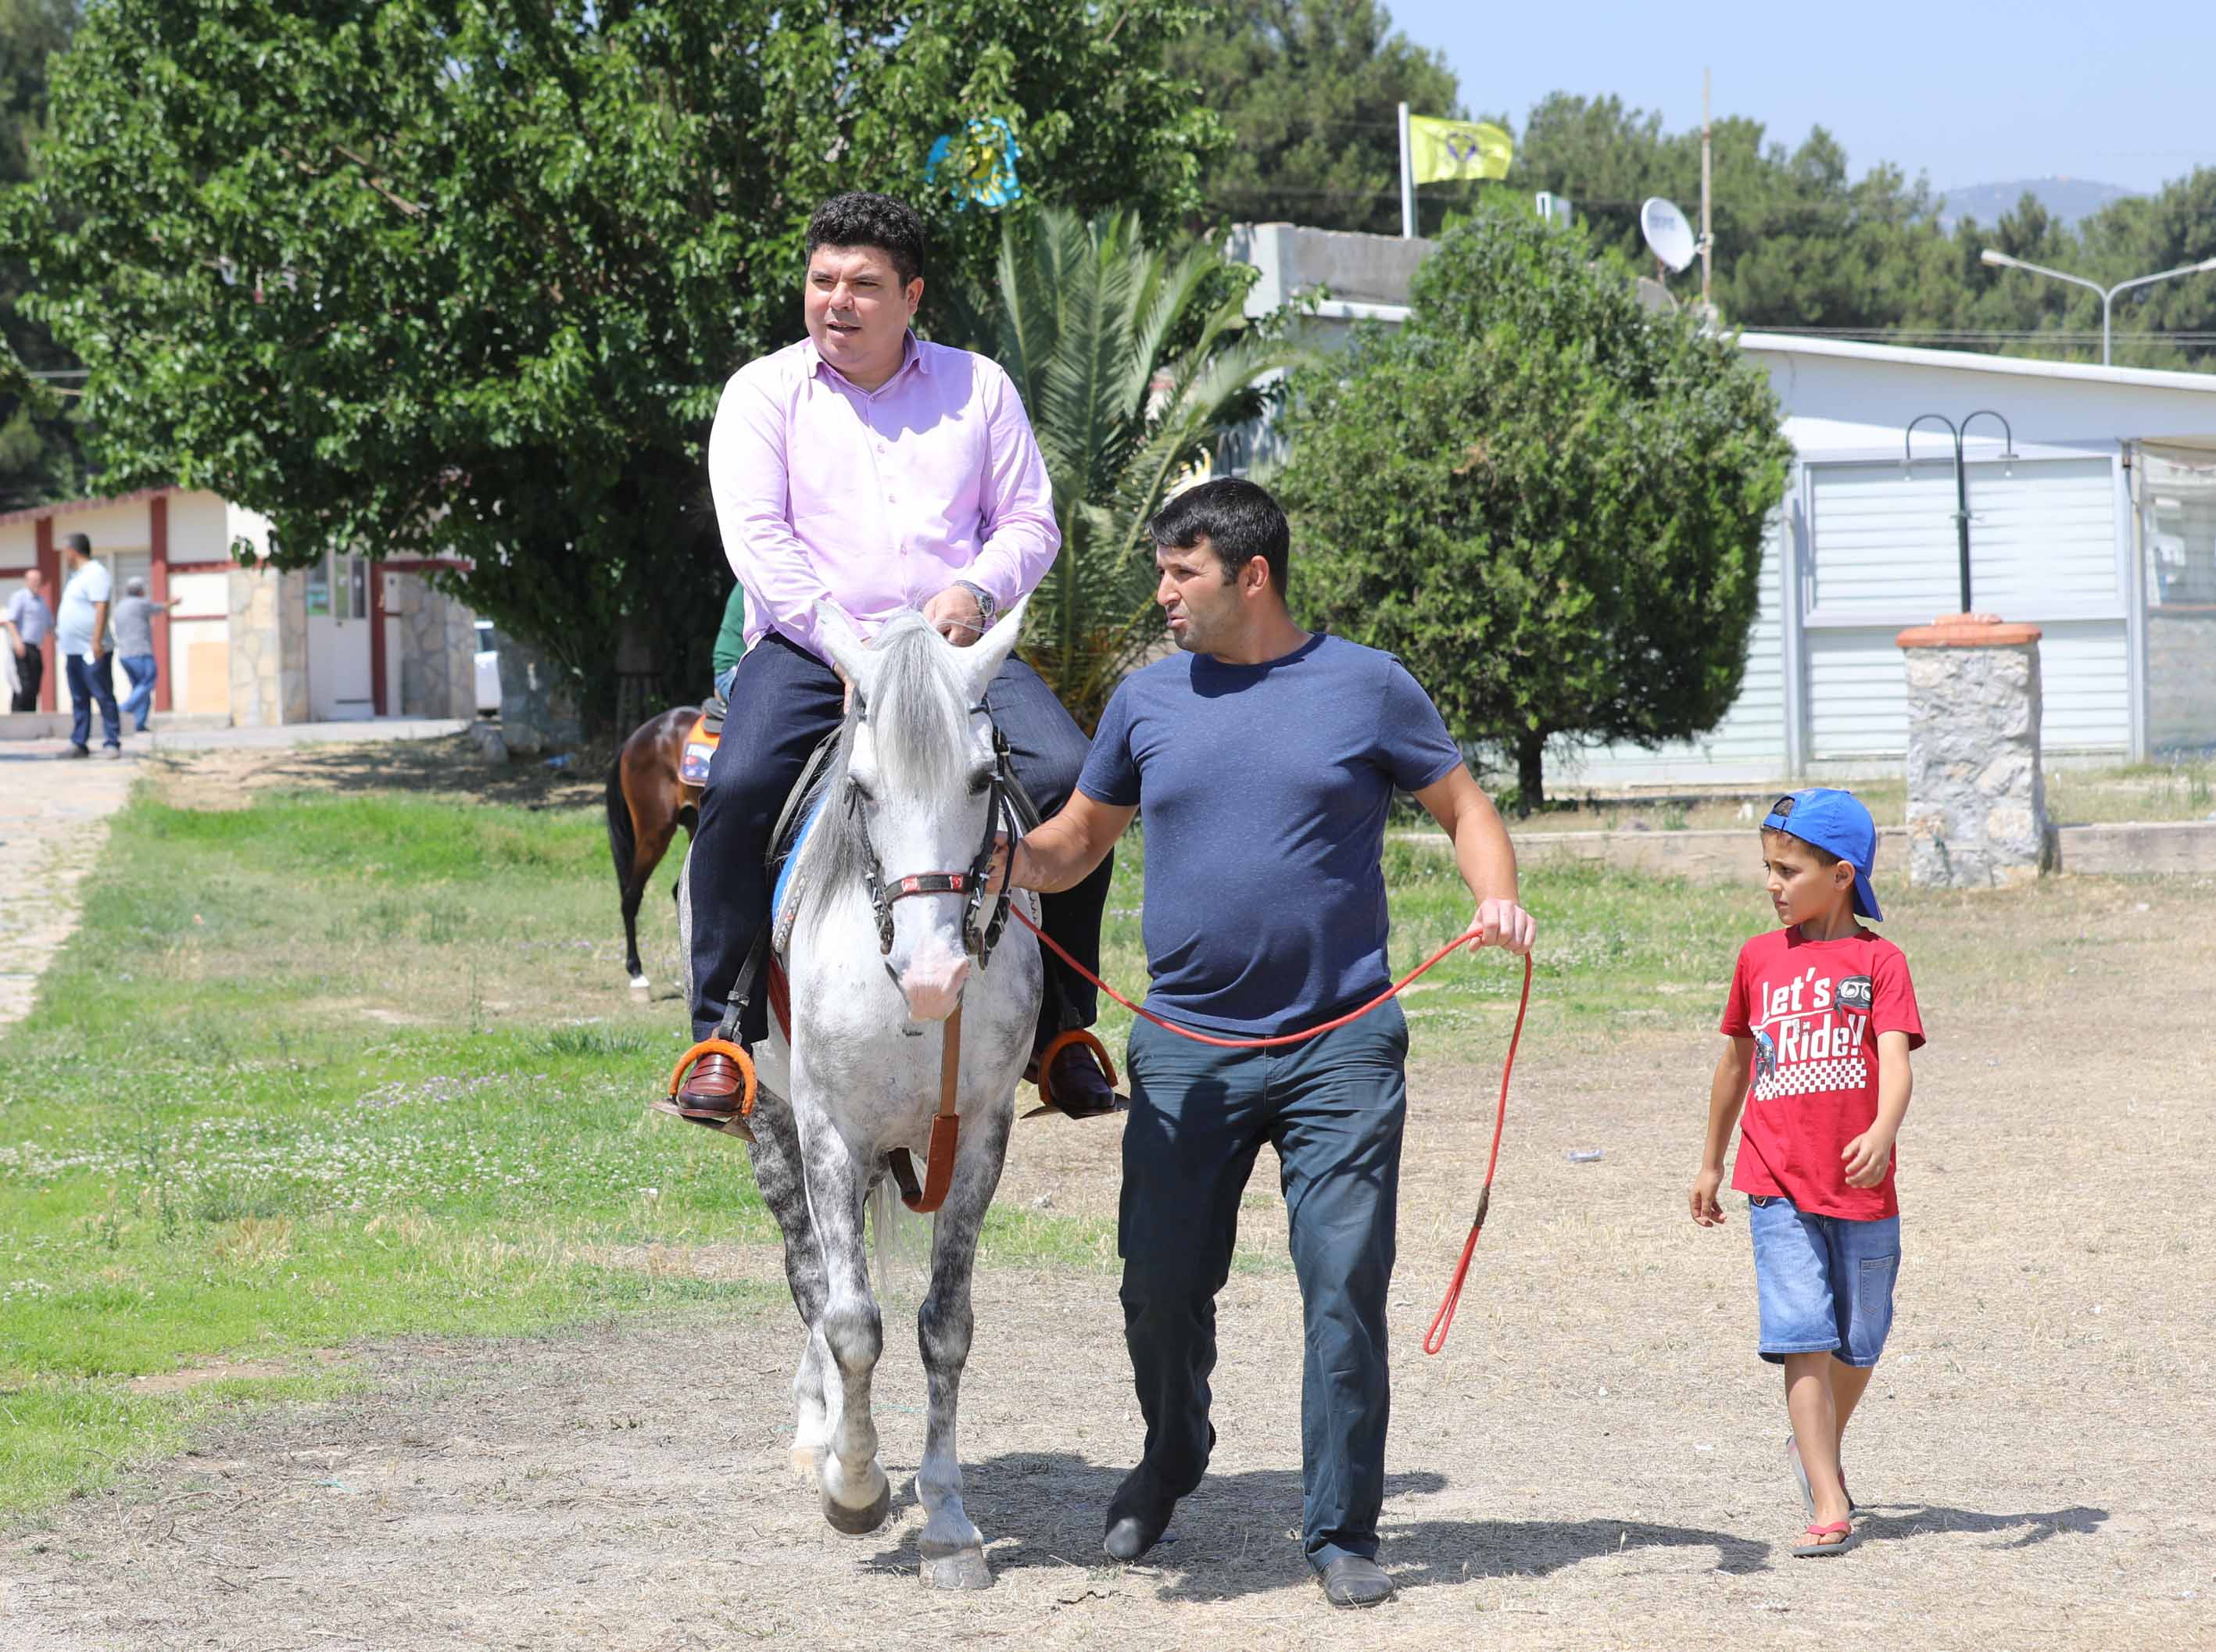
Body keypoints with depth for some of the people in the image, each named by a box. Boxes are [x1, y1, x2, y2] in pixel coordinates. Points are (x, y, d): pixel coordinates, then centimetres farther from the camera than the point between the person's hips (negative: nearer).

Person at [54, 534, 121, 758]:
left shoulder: (95, 573, -11)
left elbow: (101, 608, -20)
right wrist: (62, 638, 21)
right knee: (78, 700, 9)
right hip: (73, 651, 10)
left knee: (103, 697, -7)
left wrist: (96, 642, -26)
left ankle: (112, 744, -8)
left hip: (91, 651, -10)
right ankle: (79, 743, 11)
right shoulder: (78, 575, 20)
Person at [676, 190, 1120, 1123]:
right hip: (807, 650, -2)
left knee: (1072, 779, -22)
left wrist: (974, 591, -9)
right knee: (740, 785, -31)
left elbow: (1030, 523, 14)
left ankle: (1060, 1031, -7)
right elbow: (755, 536, -4)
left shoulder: (977, 387, 15)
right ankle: (722, 1032, -19)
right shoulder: (762, 393, 8)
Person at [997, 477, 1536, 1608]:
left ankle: (1342, 1530, 4)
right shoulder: (1149, 699, 8)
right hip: (1186, 1048, 3)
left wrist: (1496, 897, -13)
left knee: (1345, 1285, -6)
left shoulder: (1367, 687, 1)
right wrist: (1010, 858, -7)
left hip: (1340, 1050, -3)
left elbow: (1464, 808, 7)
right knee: (1162, 1282, 6)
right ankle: (1169, 1461, 34)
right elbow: (1079, 840, 15)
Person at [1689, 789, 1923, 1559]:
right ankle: (1829, 1506, -12)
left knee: (1856, 1344, 12)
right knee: (1803, 1341, -11)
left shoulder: (1878, 960, -2)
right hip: (1778, 1185, 1)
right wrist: (1710, 1164, 26)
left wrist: (1881, 1133, -36)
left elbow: (1896, 1059, -16)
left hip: (1861, 1185, -1)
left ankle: (1816, 1451, 38)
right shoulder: (1759, 958, 8)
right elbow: (1736, 1062, 20)